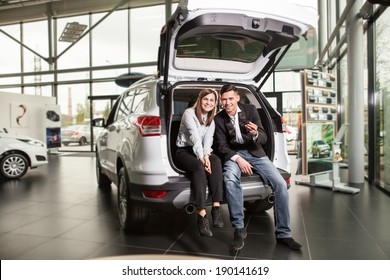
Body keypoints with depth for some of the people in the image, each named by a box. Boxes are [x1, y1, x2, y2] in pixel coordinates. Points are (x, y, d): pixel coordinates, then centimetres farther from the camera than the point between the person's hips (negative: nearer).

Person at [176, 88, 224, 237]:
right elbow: (195, 136, -20)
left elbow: (208, 139, -6)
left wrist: (206, 156, -25)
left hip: (202, 152, 5)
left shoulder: (211, 119, 11)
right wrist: (201, 158, -30)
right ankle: (202, 216, -42)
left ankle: (216, 208, -35)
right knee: (199, 167, -36)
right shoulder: (189, 113, -7)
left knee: (216, 161, -29)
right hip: (184, 151, -5)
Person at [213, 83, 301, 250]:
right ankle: (239, 229, -21)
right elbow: (221, 146, -4)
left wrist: (255, 134, -29)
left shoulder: (250, 109, -1)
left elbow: (263, 138, -4)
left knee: (280, 184, -20)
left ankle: (283, 233, -6)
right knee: (230, 180, -36)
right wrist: (238, 159, -22)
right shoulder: (218, 119, -1)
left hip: (254, 152, 2)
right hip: (233, 154, -1)